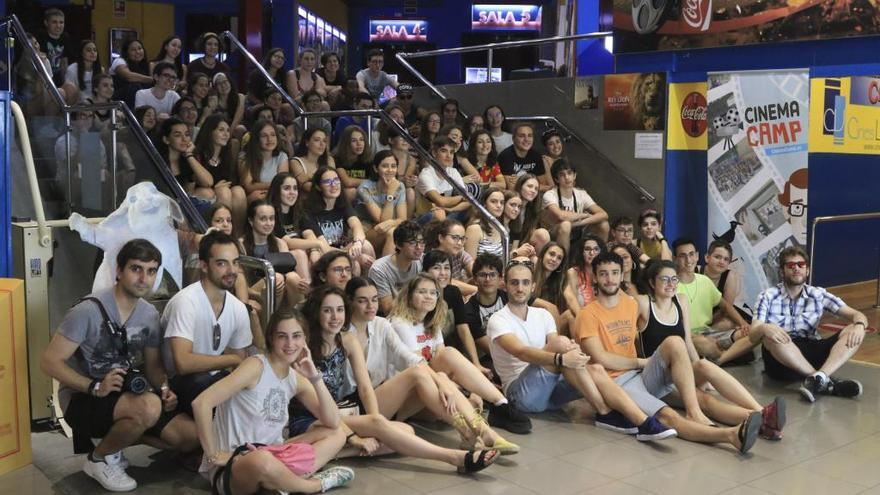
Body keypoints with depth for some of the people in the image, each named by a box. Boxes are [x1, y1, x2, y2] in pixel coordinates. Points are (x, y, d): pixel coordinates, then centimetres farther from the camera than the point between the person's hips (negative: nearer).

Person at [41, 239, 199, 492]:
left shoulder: (150, 314, 1)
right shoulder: (89, 310, -21)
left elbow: (152, 364, 11)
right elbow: (50, 362, -19)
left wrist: (164, 389, -11)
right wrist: (95, 387, -30)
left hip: (124, 394, 7)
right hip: (82, 398, -7)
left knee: (191, 436, -6)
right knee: (149, 407, -36)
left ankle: (115, 436, 13)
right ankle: (99, 458, -7)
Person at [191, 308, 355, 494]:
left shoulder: (297, 378, 6)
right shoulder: (256, 366, -15)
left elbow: (333, 422, 0)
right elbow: (201, 403, -24)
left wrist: (315, 377, -10)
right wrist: (214, 455, -18)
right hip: (231, 467, -8)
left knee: (337, 435, 3)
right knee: (261, 460, -41)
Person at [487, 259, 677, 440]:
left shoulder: (542, 315, 13)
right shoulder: (499, 320, -7)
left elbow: (554, 350, -2)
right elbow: (522, 352, -26)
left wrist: (572, 350, -27)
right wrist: (561, 358, -41)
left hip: (548, 389, 6)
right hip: (521, 393, -6)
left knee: (595, 370, -21)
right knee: (561, 343, -27)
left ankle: (643, 422, -32)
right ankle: (605, 413, -22)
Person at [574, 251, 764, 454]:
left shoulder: (632, 304, 15)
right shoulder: (587, 315, -6)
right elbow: (601, 359, -12)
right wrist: (641, 362, -4)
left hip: (642, 375, 6)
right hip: (617, 383, -6)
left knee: (674, 342, -22)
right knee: (668, 416, -32)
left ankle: (694, 412, -31)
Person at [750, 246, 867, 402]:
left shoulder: (818, 294, 8)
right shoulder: (768, 296, 0)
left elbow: (856, 315, 4)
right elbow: (753, 336, -8)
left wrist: (859, 324, -21)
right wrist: (764, 328, -33)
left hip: (812, 353, 3)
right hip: (782, 361, -3)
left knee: (854, 331, -15)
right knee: (770, 336, -35)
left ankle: (818, 378, -39)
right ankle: (827, 382, -35)